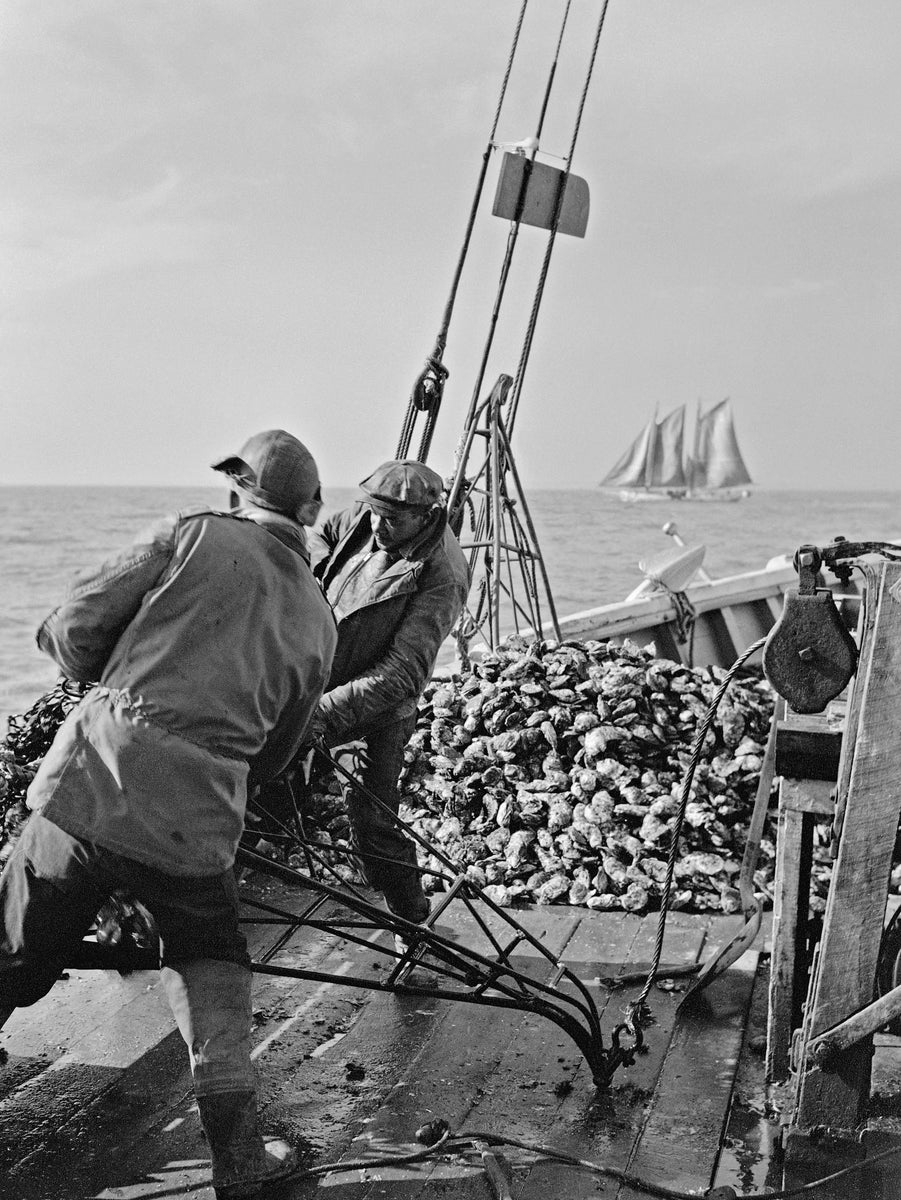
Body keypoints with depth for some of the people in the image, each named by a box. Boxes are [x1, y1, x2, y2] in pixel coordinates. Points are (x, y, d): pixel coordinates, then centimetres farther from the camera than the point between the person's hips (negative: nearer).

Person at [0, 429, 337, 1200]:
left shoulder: (195, 534, 6)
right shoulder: (318, 623, 14)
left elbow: (76, 631, 1)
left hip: (84, 784, -1)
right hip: (193, 828, 1)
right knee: (210, 968, 24)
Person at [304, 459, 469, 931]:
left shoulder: (441, 579, -26)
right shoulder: (363, 518, -7)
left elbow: (403, 675, -30)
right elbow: (320, 536, 19)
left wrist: (327, 712, -37)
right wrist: (324, 573, -2)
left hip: (375, 712, -6)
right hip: (313, 676, 6)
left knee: (372, 822, -3)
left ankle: (411, 920, 18)